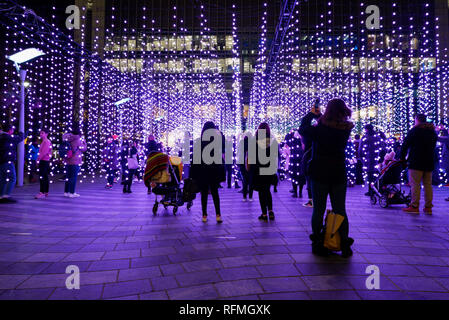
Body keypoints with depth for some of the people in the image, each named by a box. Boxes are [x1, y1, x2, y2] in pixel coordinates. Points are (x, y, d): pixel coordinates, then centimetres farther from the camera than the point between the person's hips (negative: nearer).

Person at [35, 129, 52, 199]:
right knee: (45, 177, 12)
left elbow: (44, 152, -19)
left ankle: (42, 193, -13)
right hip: (43, 161, 10)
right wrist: (38, 159, 14)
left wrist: (38, 159, -12)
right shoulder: (43, 142, 18)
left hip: (44, 161, -10)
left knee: (42, 177, -12)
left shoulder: (47, 142, -13)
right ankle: (46, 192, 18)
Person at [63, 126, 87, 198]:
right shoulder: (78, 139, -11)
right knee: (73, 177, -2)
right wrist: (83, 141, 10)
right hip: (75, 161, -7)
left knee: (68, 177, 13)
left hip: (68, 161, 7)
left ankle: (66, 192, 19)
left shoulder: (68, 139, 4)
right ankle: (72, 193, 0)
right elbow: (84, 149, -2)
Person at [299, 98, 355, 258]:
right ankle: (345, 246, 14)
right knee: (340, 210, 12)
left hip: (320, 175, -3)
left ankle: (318, 245, 14)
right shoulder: (346, 129, -3)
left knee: (318, 210, 7)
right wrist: (319, 115, 19)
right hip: (339, 175, 3)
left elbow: (302, 129, 0)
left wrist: (311, 114, 14)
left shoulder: (320, 129, -15)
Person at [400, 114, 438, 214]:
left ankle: (414, 206, -8)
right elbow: (433, 147, 18)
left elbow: (405, 144, -5)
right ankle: (428, 207, 10)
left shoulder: (415, 130, -4)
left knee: (415, 184, -6)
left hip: (416, 162, -6)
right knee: (428, 184, 8)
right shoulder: (433, 132, 16)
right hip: (429, 162, 7)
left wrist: (402, 157, 4)